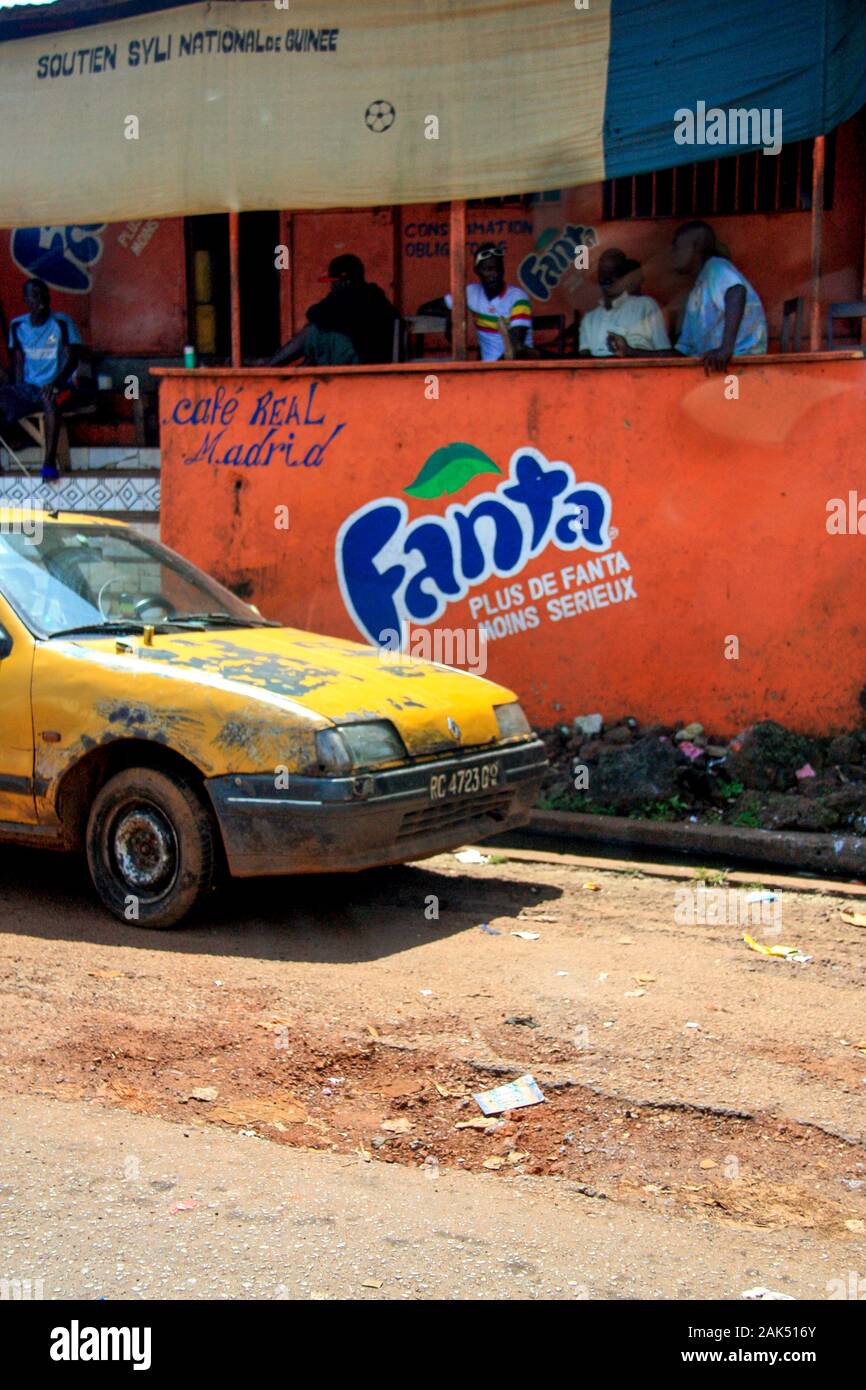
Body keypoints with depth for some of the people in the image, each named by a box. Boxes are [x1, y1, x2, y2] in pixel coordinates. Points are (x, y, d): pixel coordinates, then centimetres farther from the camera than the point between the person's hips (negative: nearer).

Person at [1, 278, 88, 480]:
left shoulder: (62, 322, -5)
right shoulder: (17, 325, 8)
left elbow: (73, 359, -9)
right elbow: (18, 361, 15)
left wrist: (56, 383, -25)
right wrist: (18, 389, 0)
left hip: (60, 385, -5)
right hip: (29, 387, 5)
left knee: (50, 399, -39)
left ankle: (50, 462, -40)